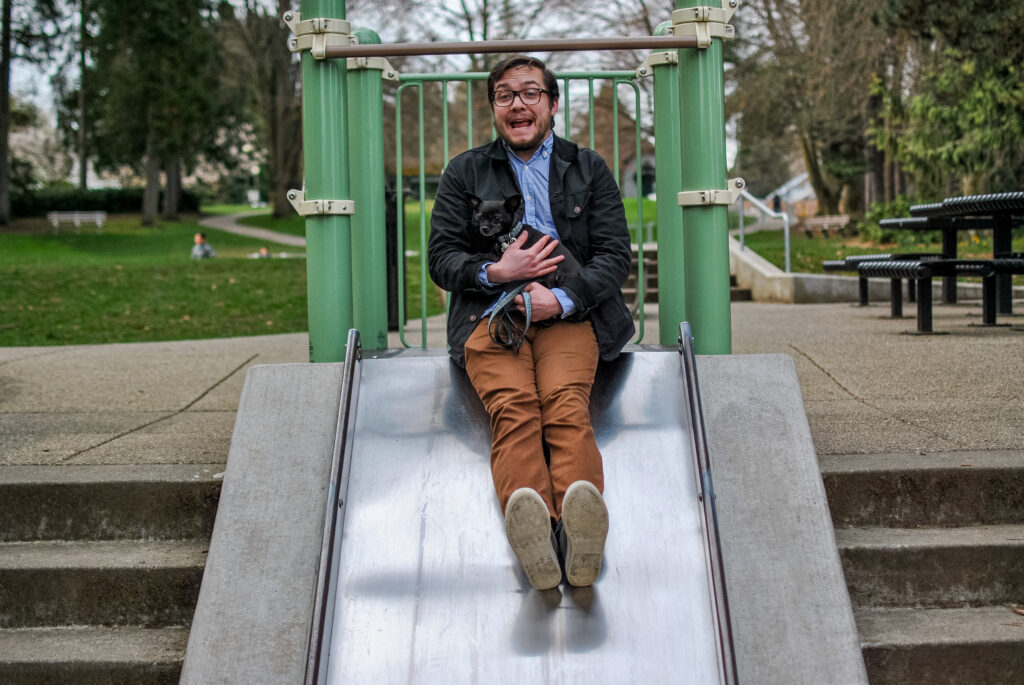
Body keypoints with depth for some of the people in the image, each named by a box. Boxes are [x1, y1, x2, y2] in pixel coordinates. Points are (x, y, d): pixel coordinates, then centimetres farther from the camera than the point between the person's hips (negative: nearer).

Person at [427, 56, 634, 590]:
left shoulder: (589, 169, 21)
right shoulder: (465, 173, 21)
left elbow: (616, 255, 10)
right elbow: (440, 256, 14)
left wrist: (562, 300, -9)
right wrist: (495, 272, -7)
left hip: (568, 314, 0)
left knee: (567, 404, -33)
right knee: (513, 405, -33)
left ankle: (581, 530, -57)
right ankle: (532, 530, -57)